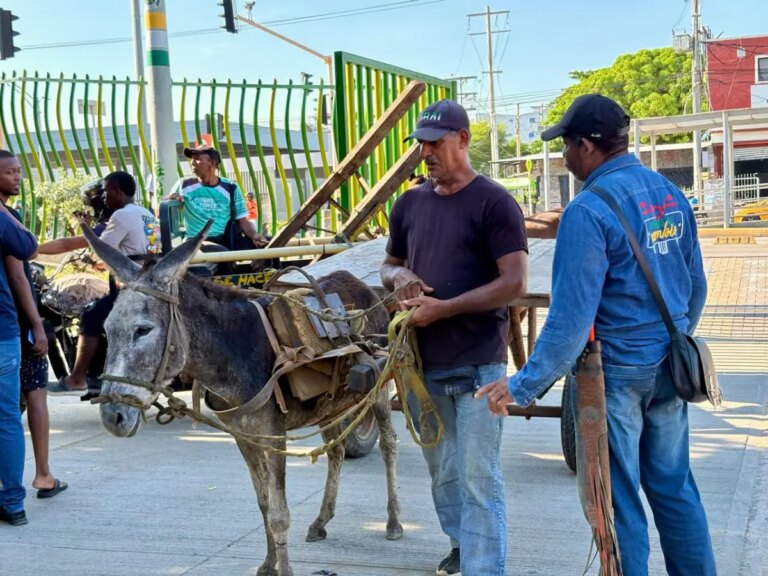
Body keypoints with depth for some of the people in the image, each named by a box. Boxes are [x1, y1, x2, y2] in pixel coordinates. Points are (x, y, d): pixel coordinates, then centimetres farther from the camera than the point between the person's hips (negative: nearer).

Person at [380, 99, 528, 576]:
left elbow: (515, 282, -15)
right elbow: (390, 264, 22)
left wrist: (444, 308, -20)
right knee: (442, 470, 19)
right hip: (424, 362, 6)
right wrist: (399, 276, -3)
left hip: (477, 364, -6)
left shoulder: (493, 202, -9)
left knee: (479, 478, -3)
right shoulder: (410, 203, 10)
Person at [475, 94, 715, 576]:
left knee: (619, 498, 5)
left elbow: (571, 317, -21)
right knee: (674, 486, 17)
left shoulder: (589, 210, -19)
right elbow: (697, 287, 14)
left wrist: (525, 386, -15)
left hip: (614, 372, -7)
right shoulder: (671, 195, 5)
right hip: (668, 369, 7)